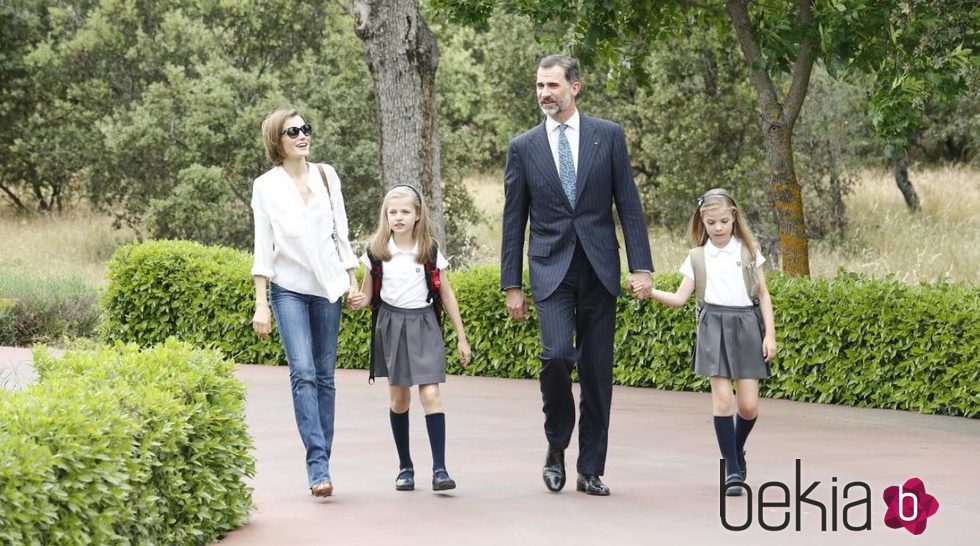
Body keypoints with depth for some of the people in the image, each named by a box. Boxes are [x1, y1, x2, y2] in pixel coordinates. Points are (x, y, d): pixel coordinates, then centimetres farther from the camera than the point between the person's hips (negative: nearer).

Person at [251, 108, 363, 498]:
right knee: (303, 373, -15)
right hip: (289, 287, -3)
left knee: (325, 375, 4)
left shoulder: (327, 177, 8)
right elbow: (263, 246, -1)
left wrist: (353, 281, 9)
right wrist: (261, 304, -4)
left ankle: (320, 464, 10)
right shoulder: (266, 186, 0)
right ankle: (318, 465, -20)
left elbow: (341, 232, 13)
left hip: (327, 287, 3)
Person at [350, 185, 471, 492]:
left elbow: (446, 294, 5)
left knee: (431, 394, -12)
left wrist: (461, 338, 6)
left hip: (424, 324, -1)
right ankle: (405, 467, 18)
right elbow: (368, 293, 9)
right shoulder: (376, 251, 1)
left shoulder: (430, 251, -1)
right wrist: (358, 302, -16)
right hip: (390, 325, 2)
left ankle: (439, 469, -13)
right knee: (398, 398, 7)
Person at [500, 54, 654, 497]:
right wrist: (512, 285, 4)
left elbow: (628, 205, 5)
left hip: (599, 269, 1)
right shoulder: (524, 148, 6)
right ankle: (556, 448, 2)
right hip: (551, 270, -1)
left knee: (597, 371, 3)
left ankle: (591, 470, 12)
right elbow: (513, 221, 8)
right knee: (556, 354, -20)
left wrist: (641, 267, -3)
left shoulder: (608, 136, 5)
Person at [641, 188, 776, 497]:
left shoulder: (749, 251, 8)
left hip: (746, 324, 0)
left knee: (748, 405, -4)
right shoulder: (697, 258, 9)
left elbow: (763, 295, 10)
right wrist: (651, 293, -13)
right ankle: (731, 469, -3)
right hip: (713, 326, 0)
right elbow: (680, 298, 5)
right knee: (722, 397, -11)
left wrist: (770, 334, 2)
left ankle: (737, 450, 27)